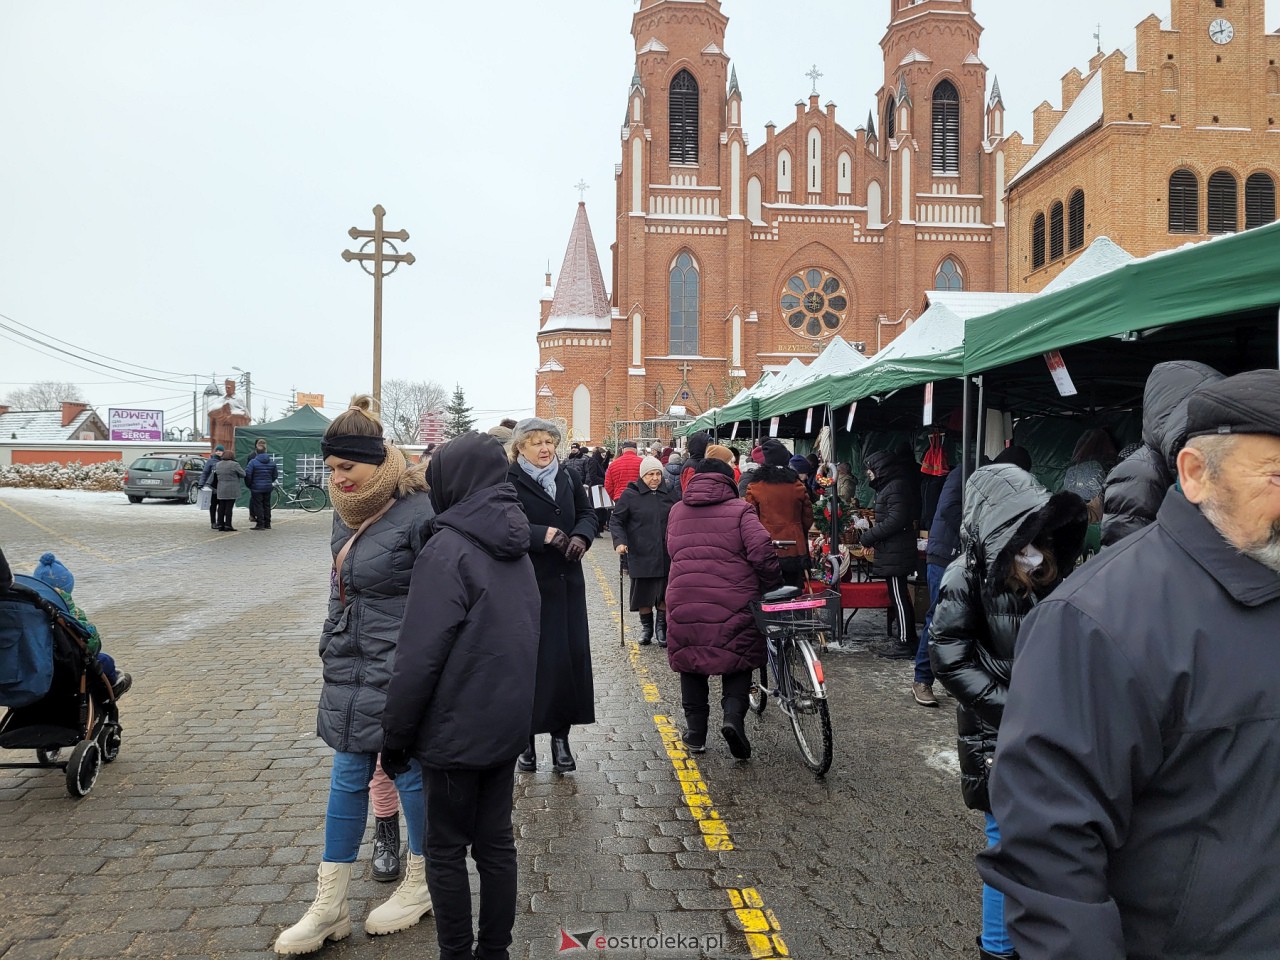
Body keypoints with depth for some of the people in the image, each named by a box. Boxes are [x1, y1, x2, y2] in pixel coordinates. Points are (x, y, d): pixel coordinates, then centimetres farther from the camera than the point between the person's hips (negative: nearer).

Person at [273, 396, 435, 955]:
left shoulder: (418, 512, -19)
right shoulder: (347, 511, 7)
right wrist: (334, 651, 22)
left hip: (399, 673, -8)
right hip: (350, 668, 8)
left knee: (410, 774, 9)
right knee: (347, 778, 14)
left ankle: (422, 886, 32)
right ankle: (329, 906, 27)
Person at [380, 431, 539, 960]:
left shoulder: (449, 550, -18)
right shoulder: (516, 547, 6)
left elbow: (420, 655, -19)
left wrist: (395, 734, -9)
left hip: (456, 730, -7)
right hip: (507, 723, 7)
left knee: (446, 851, 10)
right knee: (496, 843, 16)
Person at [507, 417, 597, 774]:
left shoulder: (566, 478, 11)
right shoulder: (509, 481, -6)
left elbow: (587, 512, 14)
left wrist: (581, 536, -7)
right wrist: (545, 534, -26)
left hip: (567, 582, 5)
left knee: (571, 656, 4)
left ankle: (560, 735, 16)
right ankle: (526, 739, 13)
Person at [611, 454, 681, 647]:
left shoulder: (672, 491, 4)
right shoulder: (630, 494, -3)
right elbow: (616, 521, 3)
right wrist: (620, 541, -12)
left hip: (668, 555, 2)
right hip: (641, 555, -2)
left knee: (665, 595, 8)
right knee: (644, 594, 7)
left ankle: (661, 627, 27)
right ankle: (646, 626, 30)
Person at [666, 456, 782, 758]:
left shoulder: (677, 511, 13)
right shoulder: (739, 509, 0)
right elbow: (762, 552, -10)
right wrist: (774, 587, 3)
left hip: (684, 601, 3)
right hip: (732, 603, -3)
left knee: (691, 663, 16)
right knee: (738, 659, 13)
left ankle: (695, 731, 20)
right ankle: (733, 716, -7)